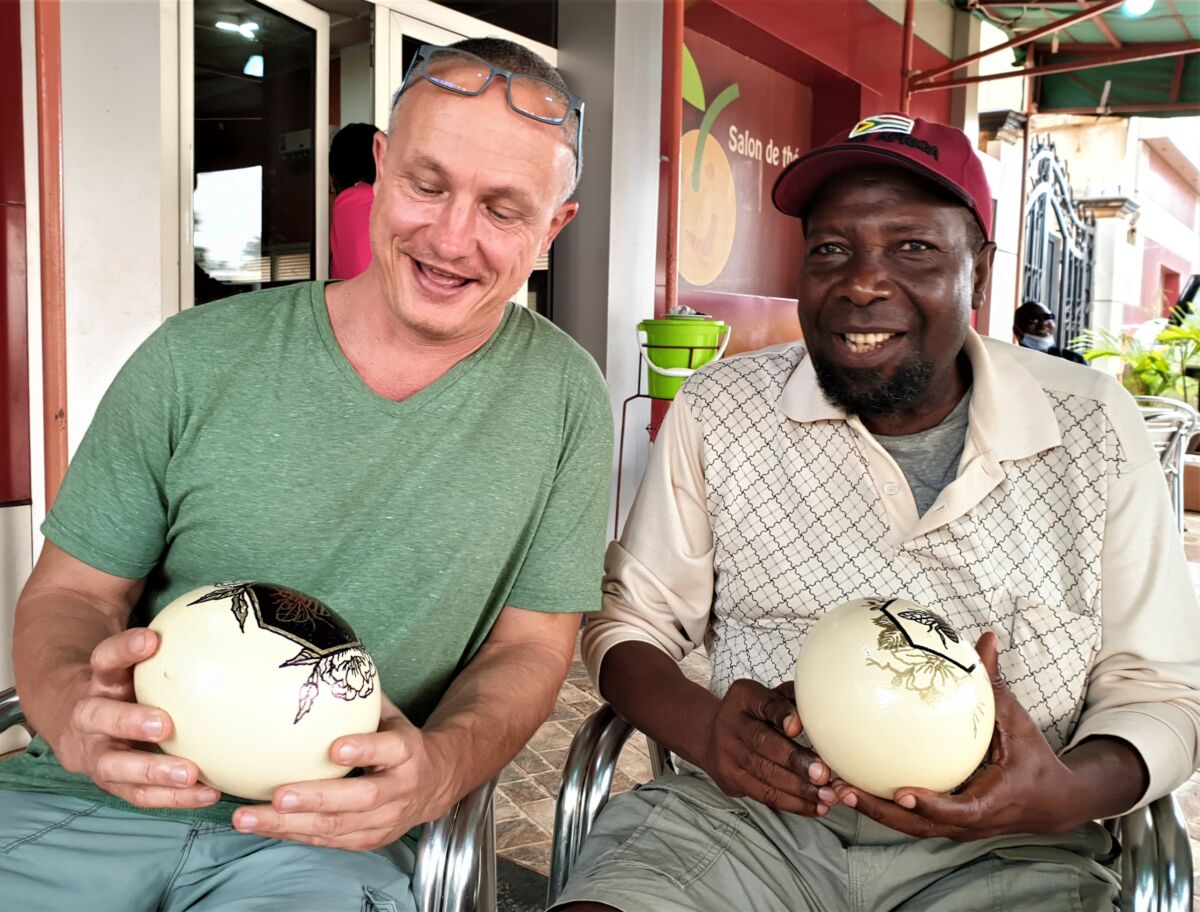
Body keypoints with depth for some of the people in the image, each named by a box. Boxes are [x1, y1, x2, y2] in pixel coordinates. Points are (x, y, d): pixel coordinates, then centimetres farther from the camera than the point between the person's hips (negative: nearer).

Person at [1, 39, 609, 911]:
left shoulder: (564, 398, -2)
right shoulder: (198, 359, -1)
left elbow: (532, 643, 0)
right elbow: (71, 590, 5)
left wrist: (437, 770, -20)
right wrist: (75, 709, -18)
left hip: (334, 832, -1)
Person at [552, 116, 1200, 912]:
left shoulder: (1096, 429, -2)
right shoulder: (719, 412, -3)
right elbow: (630, 619, 3)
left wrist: (1073, 795, -19)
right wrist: (700, 727, -19)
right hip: (752, 813, -1)